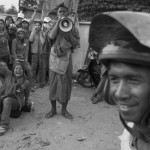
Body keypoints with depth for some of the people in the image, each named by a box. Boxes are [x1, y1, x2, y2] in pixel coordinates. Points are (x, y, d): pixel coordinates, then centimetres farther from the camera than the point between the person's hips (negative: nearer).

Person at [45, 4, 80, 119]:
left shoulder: (73, 28, 7)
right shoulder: (55, 26, 9)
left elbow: (76, 44, -3)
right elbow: (51, 36, -14)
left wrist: (68, 32, -12)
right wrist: (59, 21, -12)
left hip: (66, 58, 0)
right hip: (55, 58, 1)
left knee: (66, 83, 2)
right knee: (53, 82, 3)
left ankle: (64, 109, 16)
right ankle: (53, 109, 17)